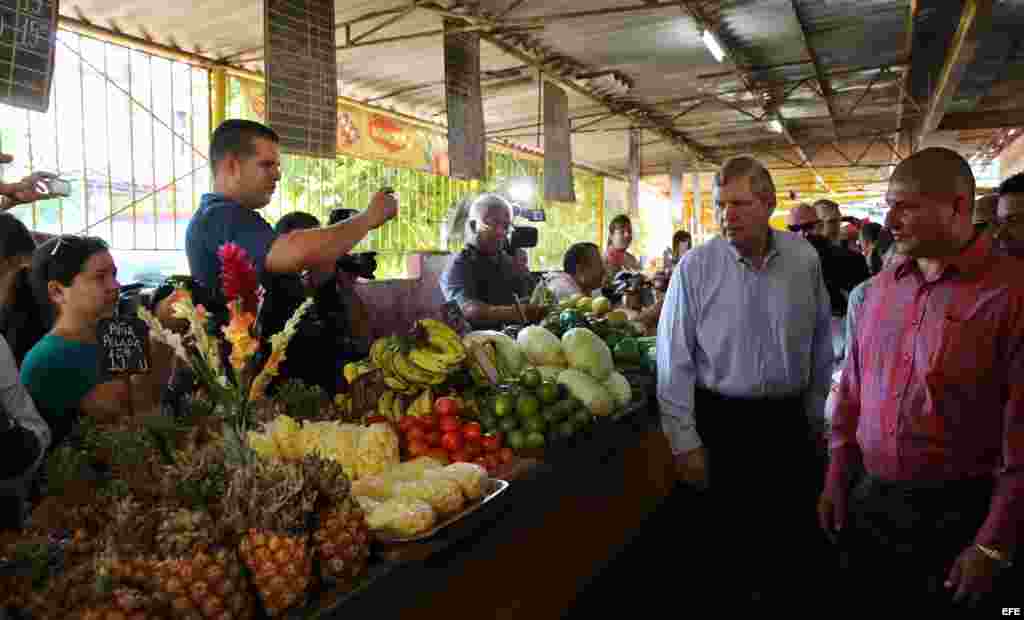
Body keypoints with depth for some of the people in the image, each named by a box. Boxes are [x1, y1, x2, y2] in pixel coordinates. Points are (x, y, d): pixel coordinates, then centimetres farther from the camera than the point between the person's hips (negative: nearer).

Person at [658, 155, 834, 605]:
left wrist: (815, 418, 11)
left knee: (802, 535, 14)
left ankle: (790, 598, 39)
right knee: (732, 533, 11)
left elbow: (820, 345, 6)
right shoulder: (695, 268, -12)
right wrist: (685, 443, -9)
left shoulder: (805, 259, -3)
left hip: (790, 418, 3)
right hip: (723, 420, -2)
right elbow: (675, 362, -9)